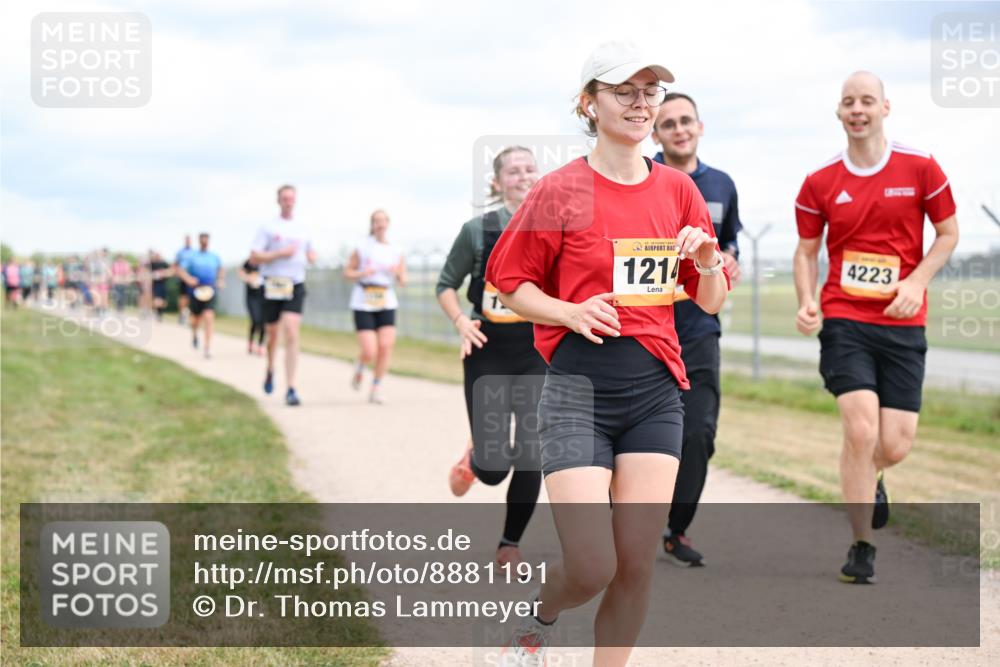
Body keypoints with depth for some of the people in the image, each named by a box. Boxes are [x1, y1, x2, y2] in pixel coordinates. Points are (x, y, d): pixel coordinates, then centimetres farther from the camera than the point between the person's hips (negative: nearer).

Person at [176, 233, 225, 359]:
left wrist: (221, 281, 7)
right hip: (196, 291, 0)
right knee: (196, 318, 12)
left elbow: (221, 270, 25)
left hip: (210, 291, 0)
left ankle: (207, 347, -18)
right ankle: (194, 334, 49)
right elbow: (180, 270, -7)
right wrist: (188, 279, -24)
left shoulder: (214, 257, 8)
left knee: (209, 317, -17)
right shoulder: (191, 256, 0)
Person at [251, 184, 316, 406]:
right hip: (273, 286, -1)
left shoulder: (302, 228, 13)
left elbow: (311, 254, 28)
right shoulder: (268, 227, 2)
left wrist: (312, 256, 4)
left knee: (292, 335, -13)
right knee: (272, 334, 11)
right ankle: (270, 370, 42)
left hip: (295, 287, 1)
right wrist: (280, 253, -15)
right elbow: (254, 258, -5)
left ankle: (291, 389, -15)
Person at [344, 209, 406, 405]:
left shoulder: (396, 251, 7)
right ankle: (360, 367, 26)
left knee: (386, 346, -12)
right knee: (369, 353, -10)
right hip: (363, 304, -3)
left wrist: (398, 274, -11)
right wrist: (362, 273, -13)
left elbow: (403, 281, 11)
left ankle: (376, 388, 4)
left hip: (387, 303, 3)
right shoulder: (362, 248, 0)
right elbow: (347, 272, 6)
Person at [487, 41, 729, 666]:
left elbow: (711, 302, 14)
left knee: (637, 565, 0)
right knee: (592, 569, -10)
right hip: (578, 389, -4)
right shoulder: (562, 190, -3)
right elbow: (512, 285, 3)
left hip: (656, 389, 4)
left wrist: (708, 264, -8)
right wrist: (571, 312, -14)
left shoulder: (678, 189, 9)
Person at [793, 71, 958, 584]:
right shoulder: (819, 183, 2)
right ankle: (861, 548, -1)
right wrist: (806, 302, -6)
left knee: (894, 445, -2)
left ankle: (867, 478, 38)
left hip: (903, 323, 1)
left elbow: (947, 233, 8)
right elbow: (806, 251, 12)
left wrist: (917, 281, -8)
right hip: (844, 320, -1)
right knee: (861, 429, -16)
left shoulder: (920, 168, 0)